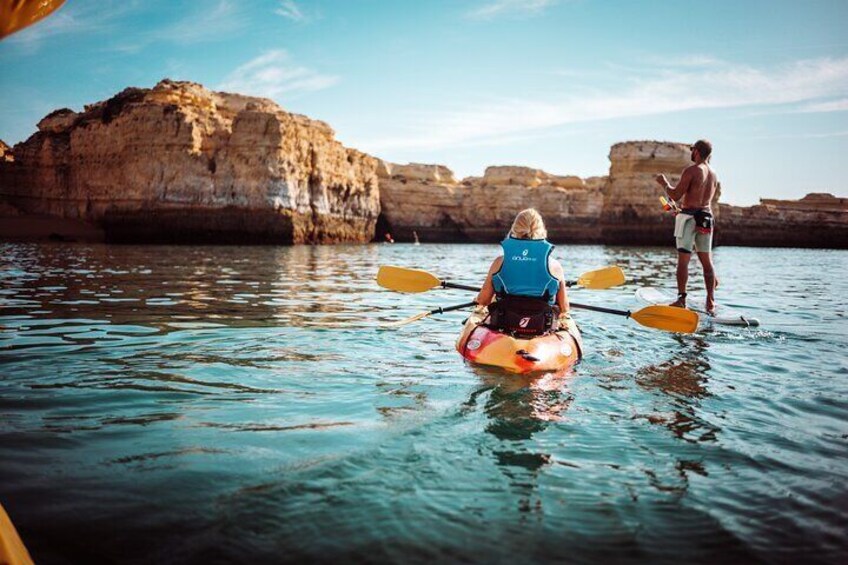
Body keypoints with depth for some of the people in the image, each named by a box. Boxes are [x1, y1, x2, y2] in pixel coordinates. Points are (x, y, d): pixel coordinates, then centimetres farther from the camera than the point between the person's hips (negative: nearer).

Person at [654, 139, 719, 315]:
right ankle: (711, 302, 8)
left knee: (683, 259, -3)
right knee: (707, 260, 8)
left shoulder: (691, 170, -10)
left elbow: (675, 195, -12)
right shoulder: (713, 174, 14)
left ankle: (681, 299, -4)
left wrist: (665, 183, 5)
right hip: (706, 218, 7)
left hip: (689, 217, -7)